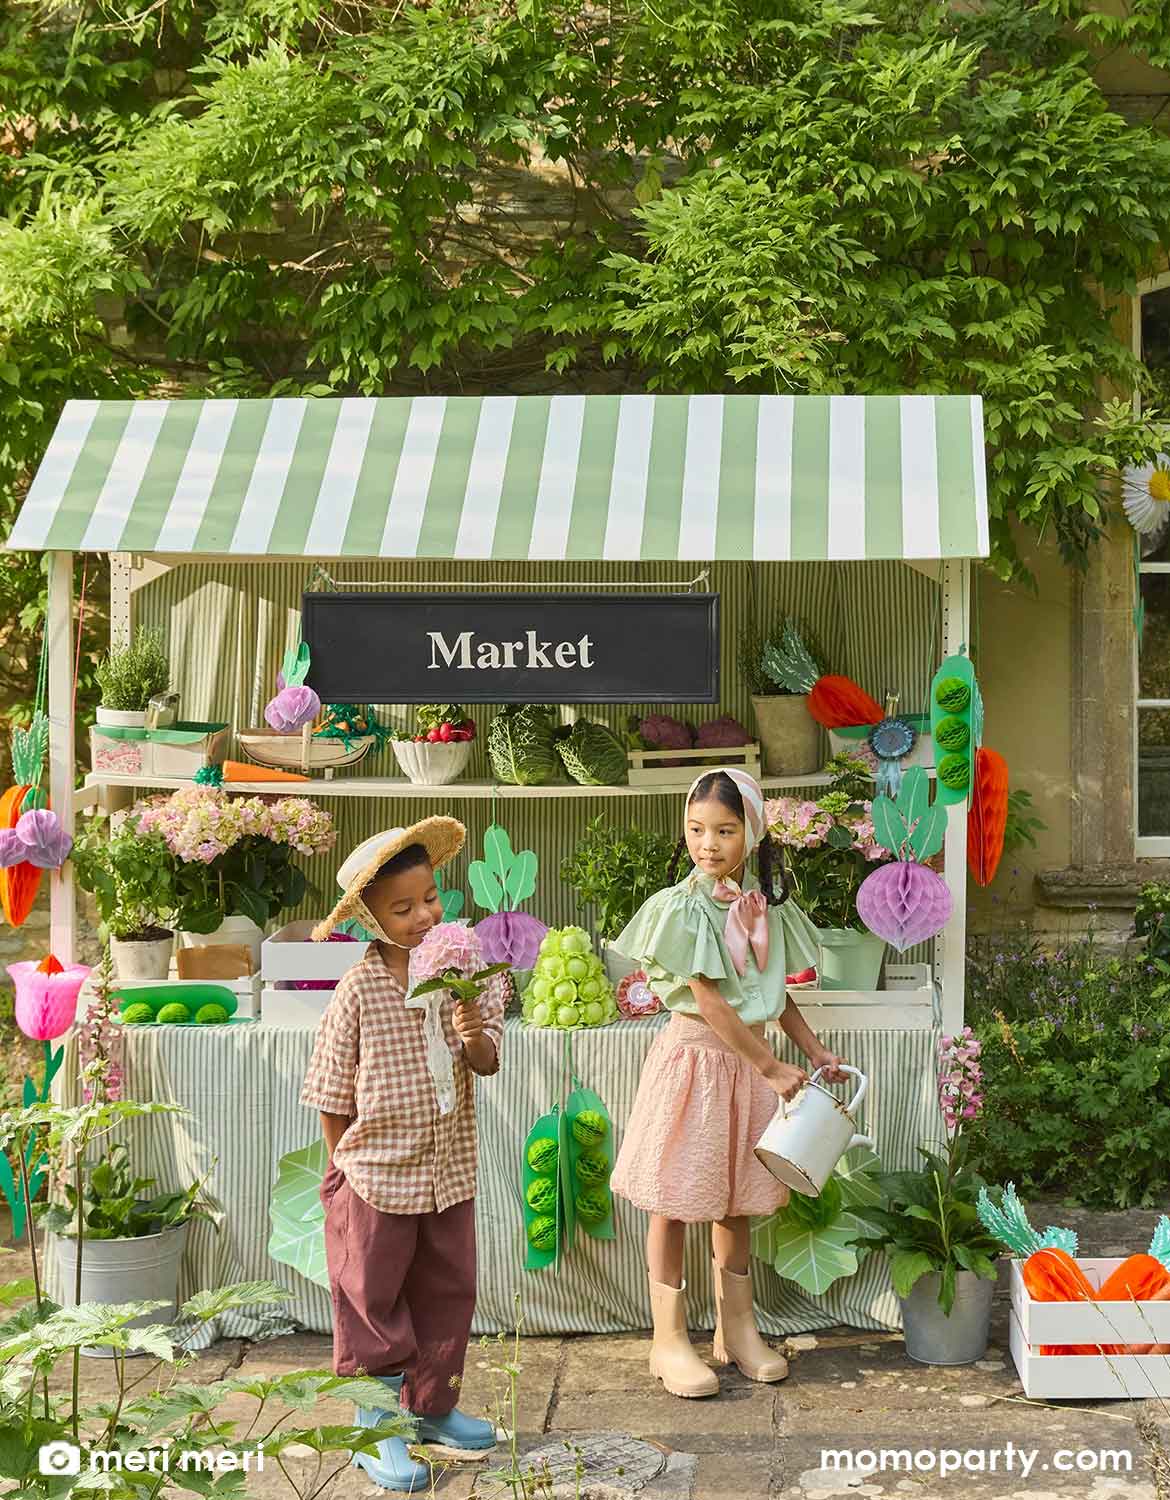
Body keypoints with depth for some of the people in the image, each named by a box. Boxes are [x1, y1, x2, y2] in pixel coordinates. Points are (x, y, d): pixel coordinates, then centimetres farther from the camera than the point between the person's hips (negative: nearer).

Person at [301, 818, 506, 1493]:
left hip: (450, 1171, 4)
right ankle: (377, 1430, 18)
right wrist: (346, 1164, -1)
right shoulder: (360, 990, -14)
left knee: (449, 1292, 15)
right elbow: (332, 1093, -6)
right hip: (377, 1178, -4)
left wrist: (474, 1033, -25)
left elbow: (488, 1063, -3)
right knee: (374, 1303, 7)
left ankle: (432, 1406, 32)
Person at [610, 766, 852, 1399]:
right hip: (693, 1056, -6)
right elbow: (710, 1002, -16)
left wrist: (815, 1051, 10)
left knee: (736, 1201, 15)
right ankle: (669, 1339, 11)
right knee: (676, 1202, 2)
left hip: (750, 1060, 6)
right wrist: (772, 1067, -14)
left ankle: (736, 1328, 27)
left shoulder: (767, 904, 4)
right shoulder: (683, 907, -15)